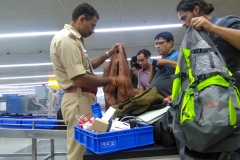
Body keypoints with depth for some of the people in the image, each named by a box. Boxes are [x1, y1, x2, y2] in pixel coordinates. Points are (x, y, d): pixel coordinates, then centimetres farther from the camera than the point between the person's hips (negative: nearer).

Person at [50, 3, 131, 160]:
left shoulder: (73, 39, 16)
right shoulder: (66, 39, -16)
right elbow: (80, 79, -22)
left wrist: (108, 54, 20)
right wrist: (113, 80, -13)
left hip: (84, 99, 10)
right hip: (78, 100, -10)